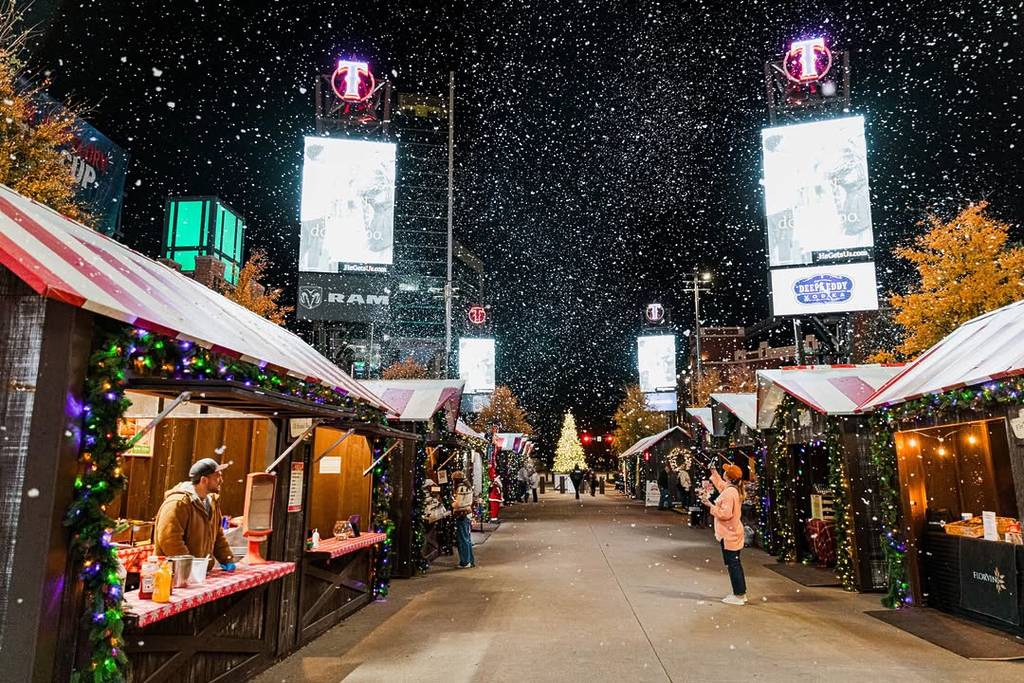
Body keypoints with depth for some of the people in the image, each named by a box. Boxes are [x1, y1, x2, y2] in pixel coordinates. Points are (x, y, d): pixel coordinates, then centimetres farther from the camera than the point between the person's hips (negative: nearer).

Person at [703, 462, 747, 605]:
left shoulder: (729, 492, -22)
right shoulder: (734, 489, 8)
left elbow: (725, 514, -25)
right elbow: (720, 484, 29)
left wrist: (711, 506, -17)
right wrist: (713, 472, 27)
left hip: (729, 534, -10)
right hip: (733, 532, 10)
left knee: (732, 564, -3)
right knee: (735, 564, 16)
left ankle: (738, 596, 2)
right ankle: (741, 593, 24)